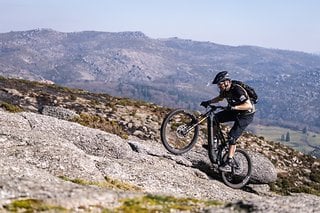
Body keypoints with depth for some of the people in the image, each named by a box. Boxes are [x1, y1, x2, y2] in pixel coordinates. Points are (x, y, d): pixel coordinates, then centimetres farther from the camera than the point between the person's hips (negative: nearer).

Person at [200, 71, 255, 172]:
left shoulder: (237, 90, -30)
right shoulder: (225, 90, -5)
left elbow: (248, 105, -37)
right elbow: (220, 98, 17)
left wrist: (233, 107, -45)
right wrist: (208, 102, 1)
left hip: (246, 115, -8)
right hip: (234, 111, 8)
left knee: (232, 137, -18)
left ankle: (229, 164, -14)